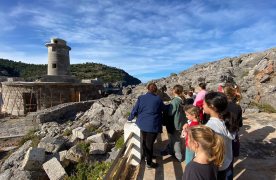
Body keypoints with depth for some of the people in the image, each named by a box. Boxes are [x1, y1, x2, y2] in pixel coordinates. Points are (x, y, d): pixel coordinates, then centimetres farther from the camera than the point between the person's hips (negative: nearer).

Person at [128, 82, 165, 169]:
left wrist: (130, 118, 18)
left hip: (142, 124, 4)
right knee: (150, 143, 7)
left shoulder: (141, 98, -3)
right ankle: (149, 163, 21)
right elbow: (163, 109, 8)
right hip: (153, 125, -4)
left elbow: (135, 110, 1)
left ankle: (146, 156, 45)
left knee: (144, 141, 23)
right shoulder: (158, 99, -9)